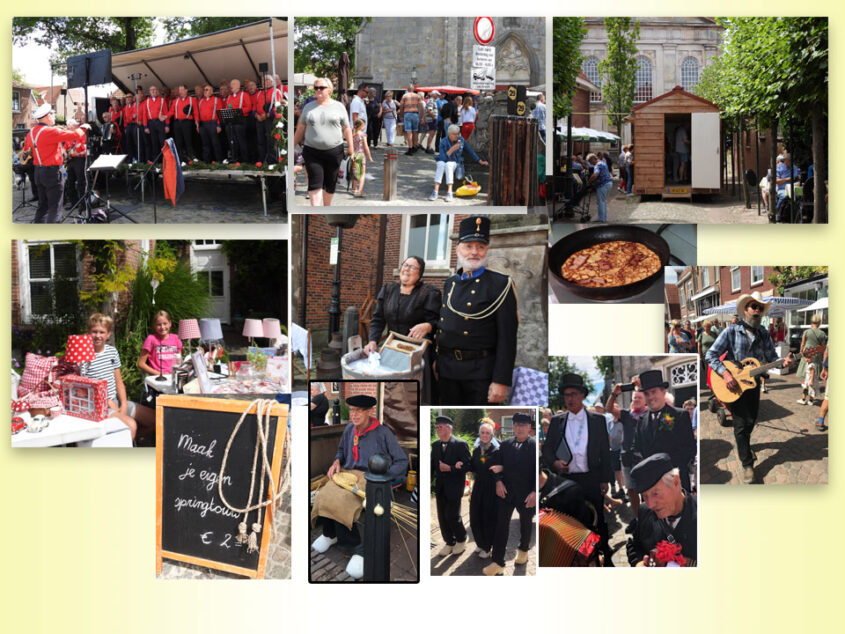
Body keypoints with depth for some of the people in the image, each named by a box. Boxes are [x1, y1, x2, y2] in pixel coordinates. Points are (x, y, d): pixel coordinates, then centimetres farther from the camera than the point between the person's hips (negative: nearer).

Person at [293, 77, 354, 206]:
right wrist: (293, 146, 12)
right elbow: (300, 129, 13)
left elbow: (346, 129, 7)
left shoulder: (339, 106, 6)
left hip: (334, 151, 0)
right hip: (312, 152, 0)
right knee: (315, 182, -10)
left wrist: (350, 146, 1)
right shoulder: (308, 107, 10)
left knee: (330, 182, 7)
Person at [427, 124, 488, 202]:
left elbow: (470, 152, 12)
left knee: (448, 164, -36)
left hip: (455, 163, 1)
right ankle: (435, 192, -45)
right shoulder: (443, 142, -12)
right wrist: (452, 149, -32)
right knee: (440, 164, -38)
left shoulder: (461, 141, -2)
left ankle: (449, 193, -46)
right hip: (443, 161, -1)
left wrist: (480, 161, 13)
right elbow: (444, 158, -22)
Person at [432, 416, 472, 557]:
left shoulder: (460, 444, -10)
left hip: (454, 487, -6)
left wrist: (450, 468, -20)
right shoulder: (435, 445, 9)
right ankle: (449, 543, 24)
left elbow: (467, 465, -12)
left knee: (452, 516, -6)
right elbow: (432, 465, 13)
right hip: (440, 487, 6)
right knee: (442, 517, 8)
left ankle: (461, 541, 17)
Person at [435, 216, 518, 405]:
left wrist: (501, 381, -17)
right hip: (448, 372, 5)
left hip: (480, 374, -5)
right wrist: (438, 365, 16)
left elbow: (507, 338, -12)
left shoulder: (500, 285, -6)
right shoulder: (449, 284, 13)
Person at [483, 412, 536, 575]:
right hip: (506, 491, 3)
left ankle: (523, 550, 42)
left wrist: (535, 492, -19)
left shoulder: (535, 446, -11)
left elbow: (539, 471, -13)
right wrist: (498, 482, -6)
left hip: (527, 494, -3)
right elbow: (496, 464, 8)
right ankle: (497, 563, -1)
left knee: (526, 524, 17)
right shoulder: (505, 444, 3)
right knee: (501, 524, -2)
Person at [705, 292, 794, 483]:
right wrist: (726, 374, -27)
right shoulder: (731, 331, -12)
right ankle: (747, 464, 2)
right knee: (740, 424, -5)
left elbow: (771, 357, 4)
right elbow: (711, 355, -14)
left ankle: (743, 446, 46)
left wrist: (782, 362, -19)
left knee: (751, 420, 17)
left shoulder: (764, 334, 3)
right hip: (734, 384, -5)